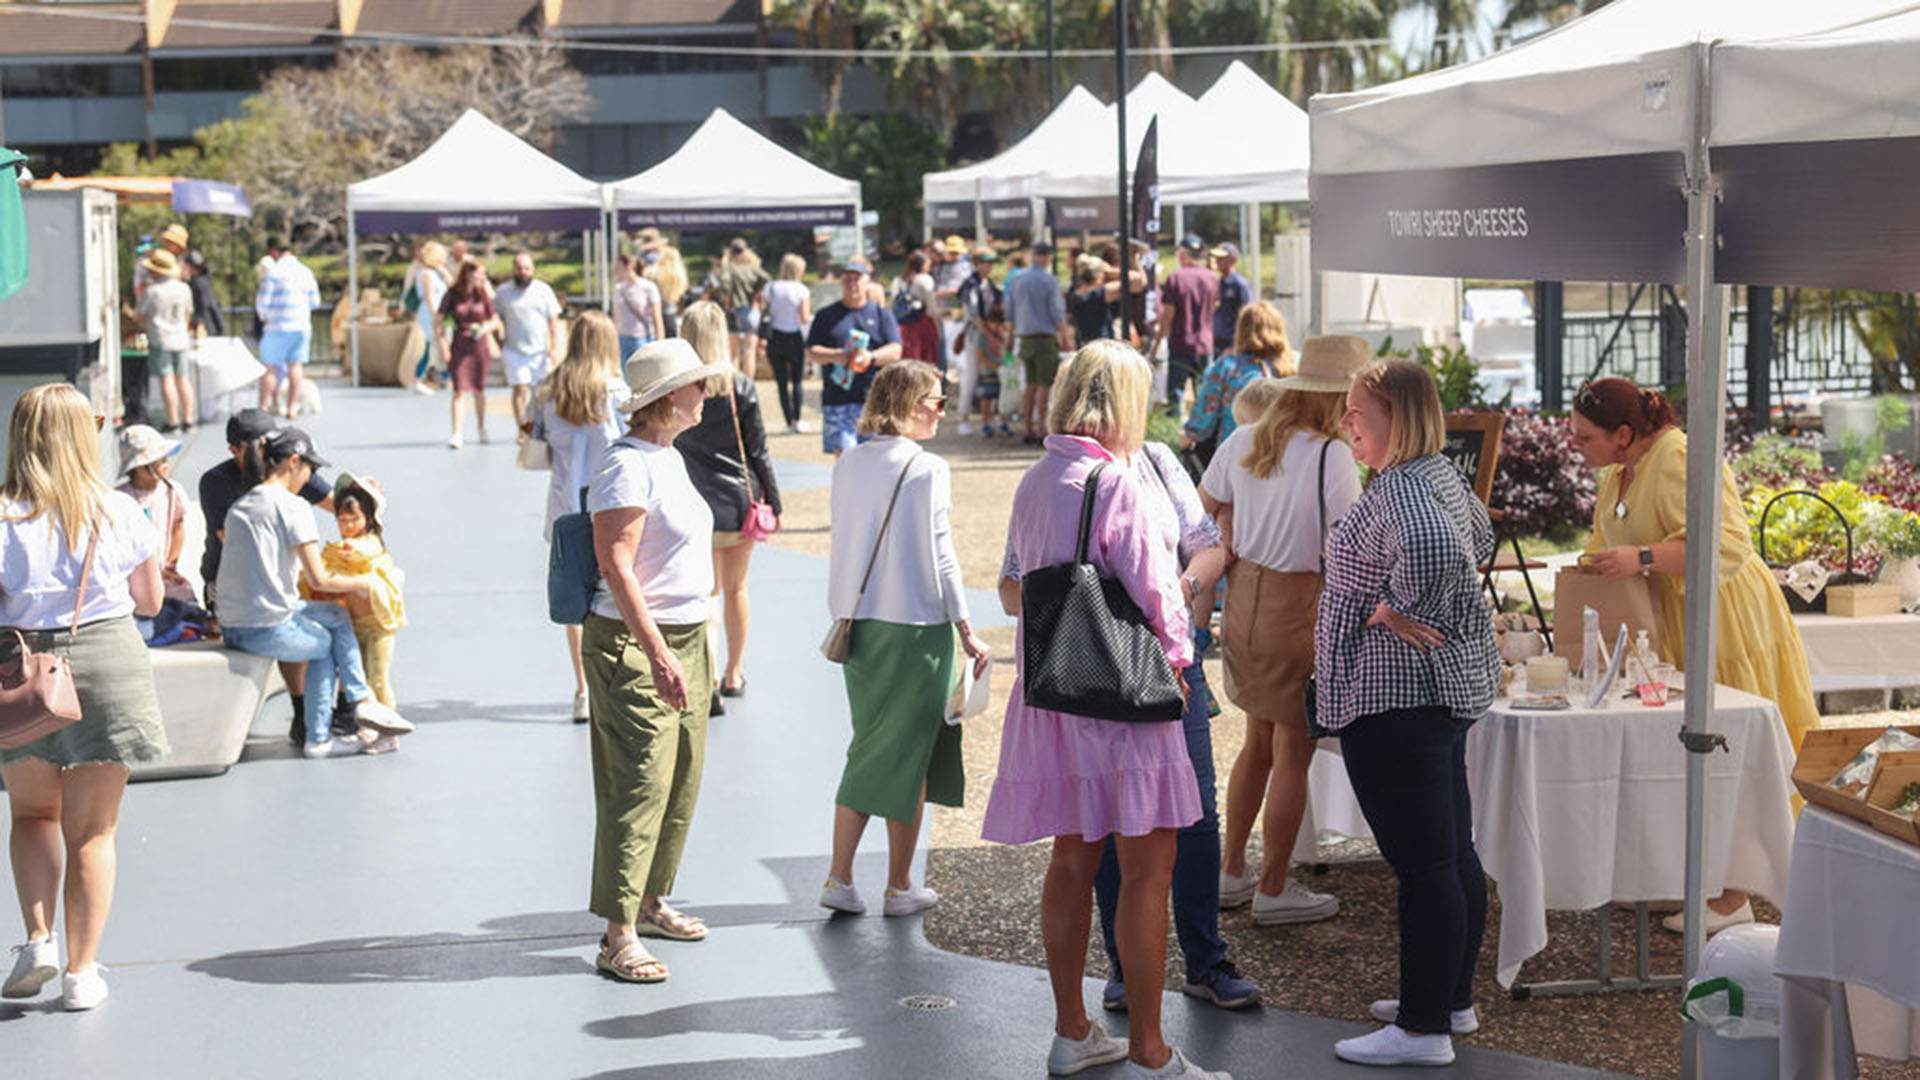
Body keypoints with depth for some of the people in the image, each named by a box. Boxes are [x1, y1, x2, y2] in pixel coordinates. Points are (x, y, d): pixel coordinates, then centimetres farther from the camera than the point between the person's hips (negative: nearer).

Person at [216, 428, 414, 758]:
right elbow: (318, 579, -11)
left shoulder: (240, 505, 15)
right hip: (270, 629, -8)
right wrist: (360, 584, 7)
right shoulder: (292, 506, -9)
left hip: (232, 629, 8)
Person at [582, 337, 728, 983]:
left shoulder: (669, 458, 15)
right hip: (633, 643, -10)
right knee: (638, 785, -11)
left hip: (682, 638, 10)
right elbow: (616, 566, -22)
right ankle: (618, 936, -10)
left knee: (681, 781, 14)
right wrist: (658, 654, -27)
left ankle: (649, 902, 29)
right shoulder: (627, 465, -15)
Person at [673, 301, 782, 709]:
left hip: (696, 503, -1)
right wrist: (773, 501, 7)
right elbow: (758, 450, -2)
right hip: (741, 499, 1)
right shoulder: (740, 387, -6)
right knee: (736, 588, 16)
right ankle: (733, 674, 28)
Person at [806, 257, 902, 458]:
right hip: (838, 400, 0)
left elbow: (895, 351, 1)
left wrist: (871, 357, -19)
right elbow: (812, 352, 6)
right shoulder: (827, 315, 12)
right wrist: (835, 356, -14)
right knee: (843, 453, -10)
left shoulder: (881, 314, 11)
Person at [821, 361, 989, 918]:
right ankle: (899, 887, 14)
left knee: (870, 748, 16)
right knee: (909, 756, 6)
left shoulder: (848, 465, 4)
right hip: (915, 626, -5)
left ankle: (840, 878, 9)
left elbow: (844, 546, 9)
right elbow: (939, 557, -12)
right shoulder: (928, 470, -12)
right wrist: (967, 632, -6)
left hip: (858, 622, 5)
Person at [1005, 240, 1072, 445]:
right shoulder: (1049, 281, -9)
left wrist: (1015, 335, 20)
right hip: (1045, 337, -6)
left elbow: (1009, 312, 12)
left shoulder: (1015, 280, 8)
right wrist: (1066, 338, -2)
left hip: (1024, 337, 6)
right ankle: (1042, 428, -7)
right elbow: (1057, 313, -9)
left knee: (1031, 384, 12)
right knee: (1045, 385, -3)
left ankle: (1029, 430, 11)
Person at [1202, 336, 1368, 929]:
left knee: (1259, 742, 21)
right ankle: (1273, 890, 13)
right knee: (1293, 756, 5)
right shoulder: (1333, 458, -19)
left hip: (1244, 599, 7)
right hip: (1300, 608, -7)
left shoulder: (1243, 442, 3)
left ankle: (1230, 873, 28)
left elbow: (1206, 508, 15)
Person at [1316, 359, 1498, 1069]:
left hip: (1394, 696, -11)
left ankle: (1424, 1029, -4)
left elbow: (1434, 549, -38)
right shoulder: (1441, 475, 14)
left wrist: (1392, 610, -23)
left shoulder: (1396, 490, -18)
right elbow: (1478, 537, 33)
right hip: (1449, 684, 11)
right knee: (1454, 856, 16)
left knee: (1421, 864, -7)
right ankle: (1452, 999, 27)